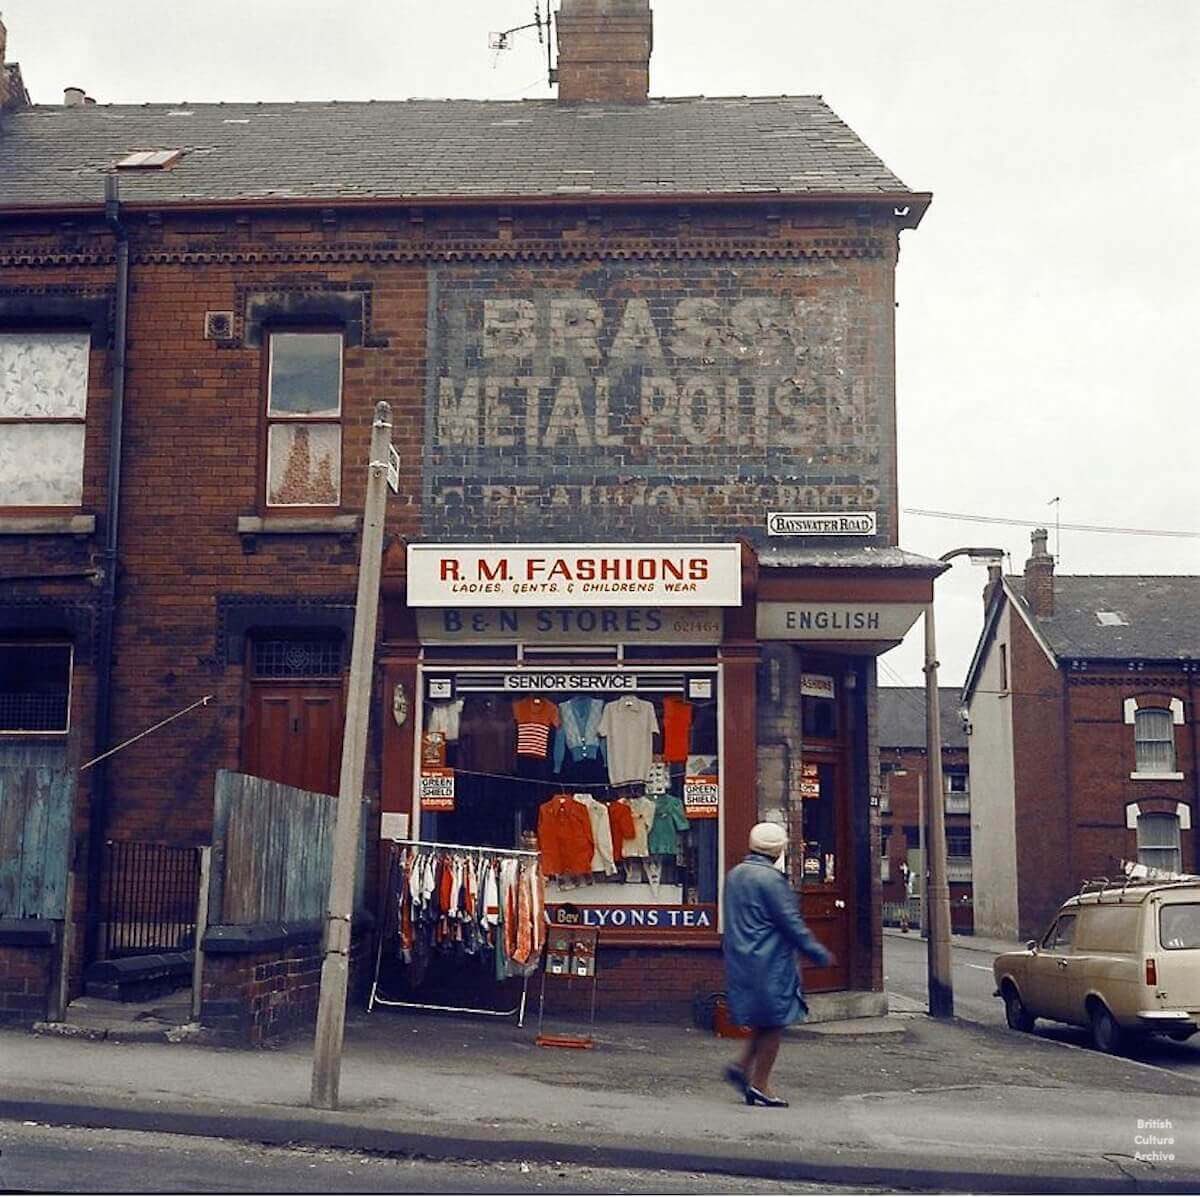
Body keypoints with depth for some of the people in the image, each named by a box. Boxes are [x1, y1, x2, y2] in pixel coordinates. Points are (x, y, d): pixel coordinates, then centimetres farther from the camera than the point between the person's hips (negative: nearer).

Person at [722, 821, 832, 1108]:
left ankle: (743, 1067, 12)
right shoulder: (770, 878, -16)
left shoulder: (734, 875, 11)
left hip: (741, 962, 9)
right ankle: (760, 1086, 4)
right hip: (770, 963, -9)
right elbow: (791, 922, -15)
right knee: (773, 1024, 0)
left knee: (764, 1022, 19)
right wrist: (818, 953, -7)